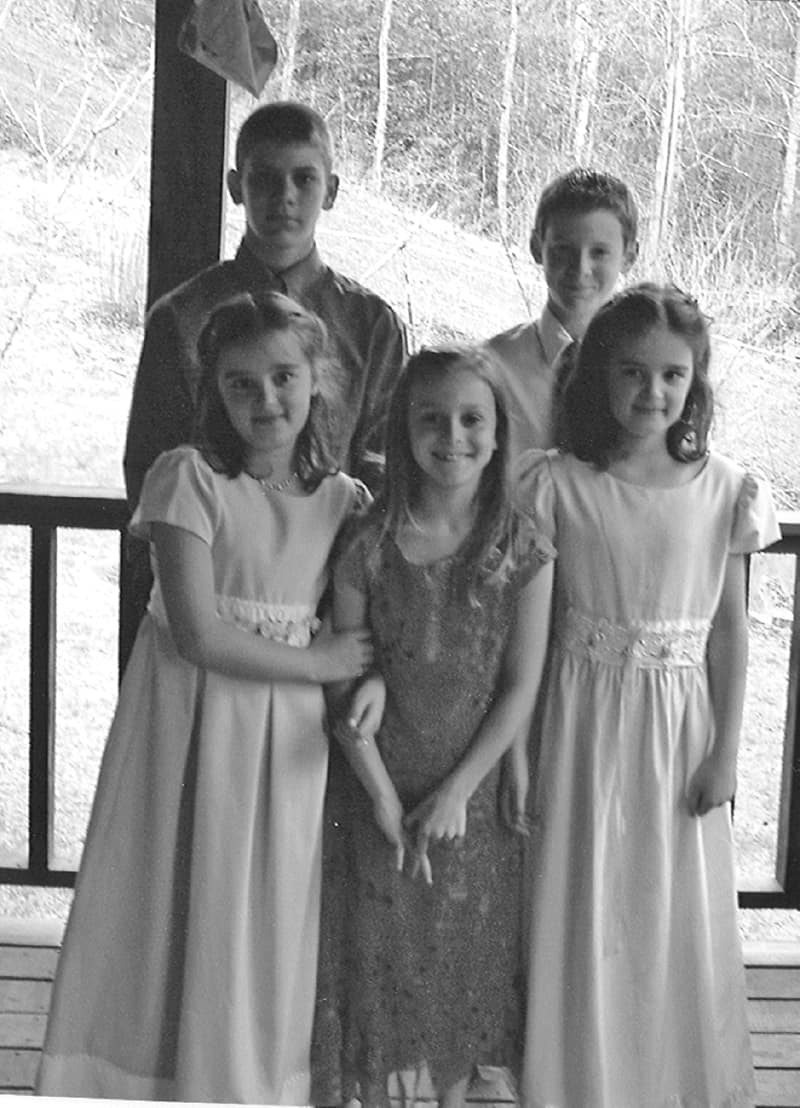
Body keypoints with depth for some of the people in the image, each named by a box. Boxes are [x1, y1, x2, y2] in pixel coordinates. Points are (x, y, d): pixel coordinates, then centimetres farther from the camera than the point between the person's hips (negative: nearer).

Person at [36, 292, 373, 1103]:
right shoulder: (189, 479, -8)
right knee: (172, 926, 2)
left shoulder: (345, 500, 6)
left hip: (289, 742, 4)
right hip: (191, 729, -3)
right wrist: (318, 662, -9)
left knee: (265, 938, 9)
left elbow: (362, 628, 10)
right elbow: (198, 634, -15)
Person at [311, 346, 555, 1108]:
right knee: (380, 952, 9)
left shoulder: (522, 551, -7)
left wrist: (458, 790, -10)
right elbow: (343, 686, -7)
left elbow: (521, 688, -7)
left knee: (466, 959, 14)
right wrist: (384, 799, -9)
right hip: (382, 792, -1)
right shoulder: (369, 548, -8)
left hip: (474, 793, 1)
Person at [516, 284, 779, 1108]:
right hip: (582, 723, -1)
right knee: (583, 917, 9)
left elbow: (729, 628, 1)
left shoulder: (723, 490, -3)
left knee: (676, 921, 11)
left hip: (678, 729, 1)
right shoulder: (556, 483, -7)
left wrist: (725, 751, -2)